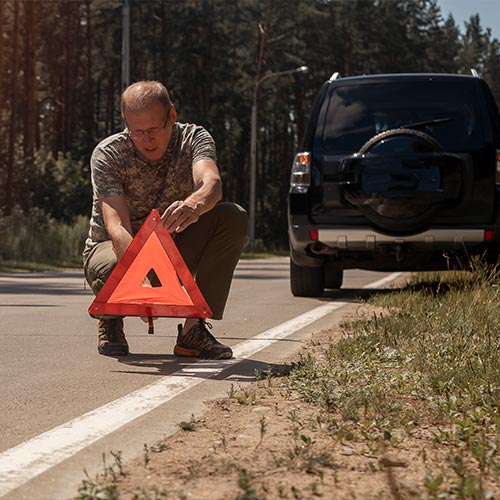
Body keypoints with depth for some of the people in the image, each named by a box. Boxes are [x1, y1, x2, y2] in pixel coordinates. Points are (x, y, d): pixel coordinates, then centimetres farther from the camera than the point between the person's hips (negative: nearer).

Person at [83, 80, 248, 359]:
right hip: (114, 250, -3)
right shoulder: (107, 155, -22)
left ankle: (194, 329, -19)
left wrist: (194, 204, -65)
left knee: (233, 217, -23)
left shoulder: (193, 139, -15)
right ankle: (111, 319, 0)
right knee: (113, 272, -41)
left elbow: (212, 182, -38)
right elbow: (117, 227, -35)